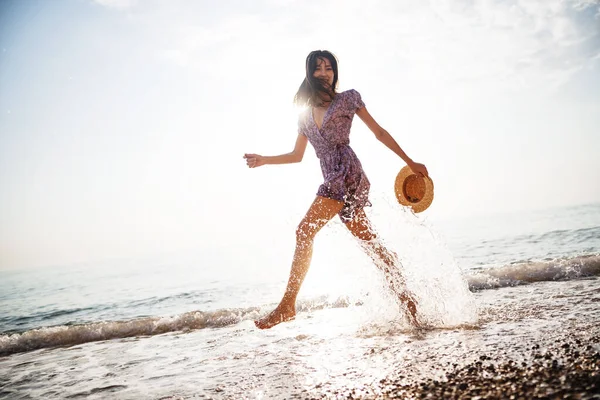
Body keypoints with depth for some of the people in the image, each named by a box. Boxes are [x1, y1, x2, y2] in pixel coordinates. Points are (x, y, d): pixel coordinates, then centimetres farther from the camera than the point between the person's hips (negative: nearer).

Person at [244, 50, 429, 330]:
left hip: (346, 173, -6)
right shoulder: (305, 114, 21)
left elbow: (379, 133, 9)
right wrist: (263, 160, 14)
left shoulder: (347, 99, 6)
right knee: (370, 242, 8)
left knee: (305, 230, -17)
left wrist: (410, 163, 11)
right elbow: (297, 155, 26)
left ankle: (287, 305, -17)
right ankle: (406, 299, 18)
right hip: (333, 179, 6)